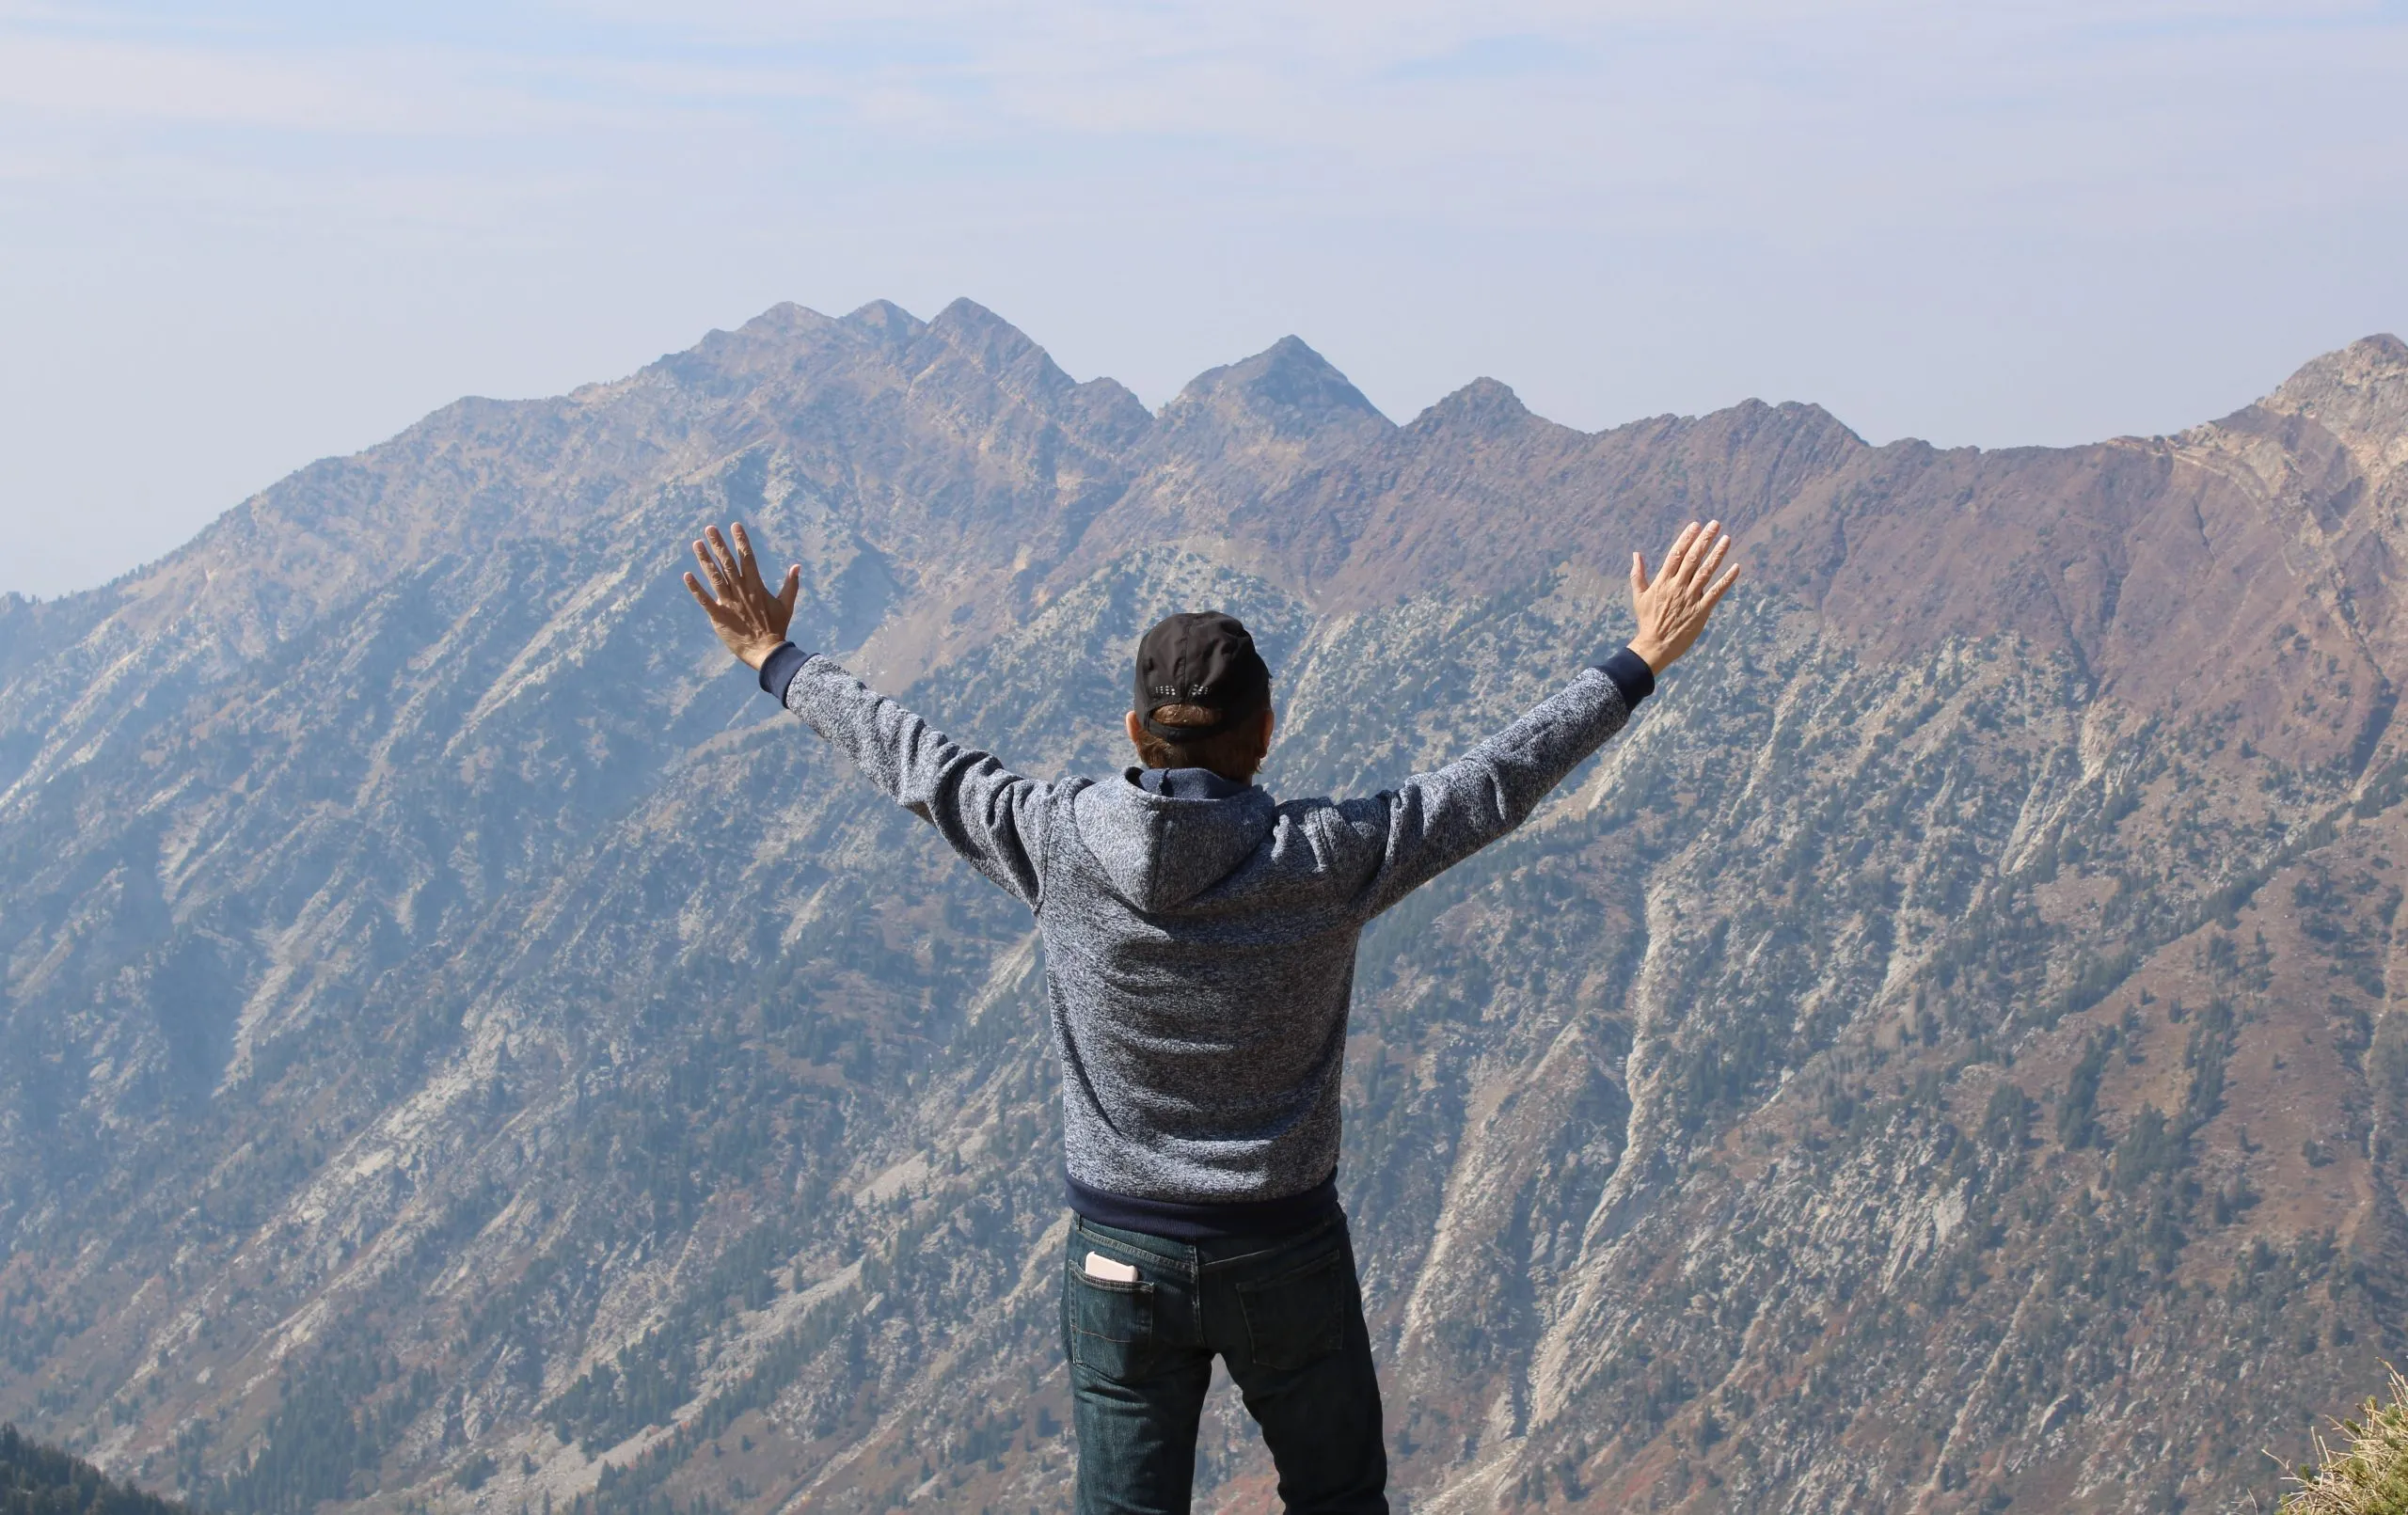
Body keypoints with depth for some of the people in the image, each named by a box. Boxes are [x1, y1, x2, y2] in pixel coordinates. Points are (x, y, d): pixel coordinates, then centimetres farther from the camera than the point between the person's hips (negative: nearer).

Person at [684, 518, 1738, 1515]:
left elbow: (909, 758, 0)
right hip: (1288, 1258, -1)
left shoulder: (1057, 846, -14)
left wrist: (776, 661, 15)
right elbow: (1503, 778, -8)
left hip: (1120, 1259, 1)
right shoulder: (1324, 862, -17)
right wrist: (1640, 663, 4)